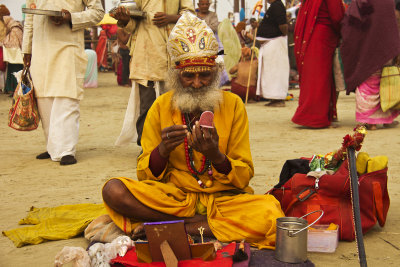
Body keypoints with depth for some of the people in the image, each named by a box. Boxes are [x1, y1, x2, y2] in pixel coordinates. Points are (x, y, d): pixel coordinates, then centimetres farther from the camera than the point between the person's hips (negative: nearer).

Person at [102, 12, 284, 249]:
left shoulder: (233, 105, 1)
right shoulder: (161, 107, 4)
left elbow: (244, 177, -1)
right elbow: (145, 176, 3)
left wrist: (216, 156, -21)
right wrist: (163, 150, -19)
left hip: (223, 197, 0)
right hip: (173, 197, 1)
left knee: (269, 213, -32)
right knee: (113, 190, -25)